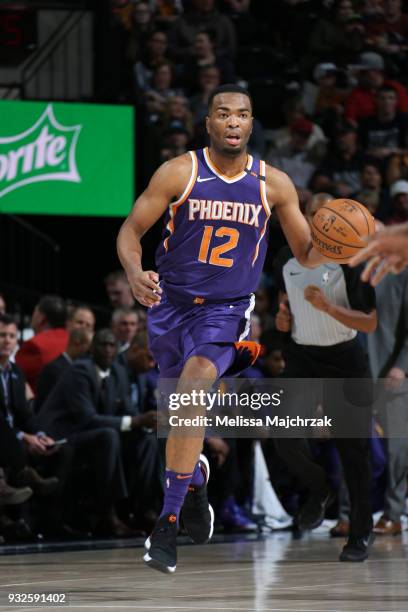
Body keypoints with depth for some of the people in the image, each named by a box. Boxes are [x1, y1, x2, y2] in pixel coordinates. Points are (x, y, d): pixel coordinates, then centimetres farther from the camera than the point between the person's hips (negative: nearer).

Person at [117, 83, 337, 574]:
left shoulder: (274, 185, -5)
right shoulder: (179, 173, -9)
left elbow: (307, 255, 4)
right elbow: (131, 230, -4)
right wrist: (134, 273, -24)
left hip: (226, 311, -2)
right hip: (171, 302, 2)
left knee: (195, 382, -28)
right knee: (183, 403, 16)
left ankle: (168, 522, -27)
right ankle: (195, 476, 53)